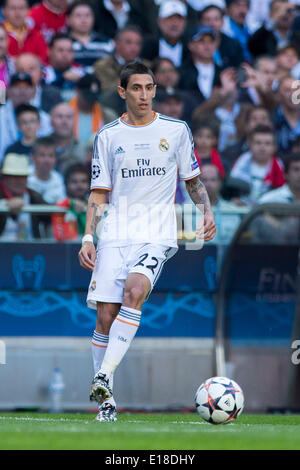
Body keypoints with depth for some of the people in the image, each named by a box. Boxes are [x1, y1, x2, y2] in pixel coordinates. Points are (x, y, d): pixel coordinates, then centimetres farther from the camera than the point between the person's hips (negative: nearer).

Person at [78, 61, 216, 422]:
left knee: (134, 290, -28)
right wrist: (88, 237, -2)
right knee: (105, 315, -6)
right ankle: (103, 397, 9)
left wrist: (206, 213, 0)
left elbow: (193, 180, 18)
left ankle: (104, 378, -29)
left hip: (158, 234, -1)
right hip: (115, 234, 1)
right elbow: (99, 193, 9)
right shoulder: (108, 136, 8)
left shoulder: (176, 131, 7)